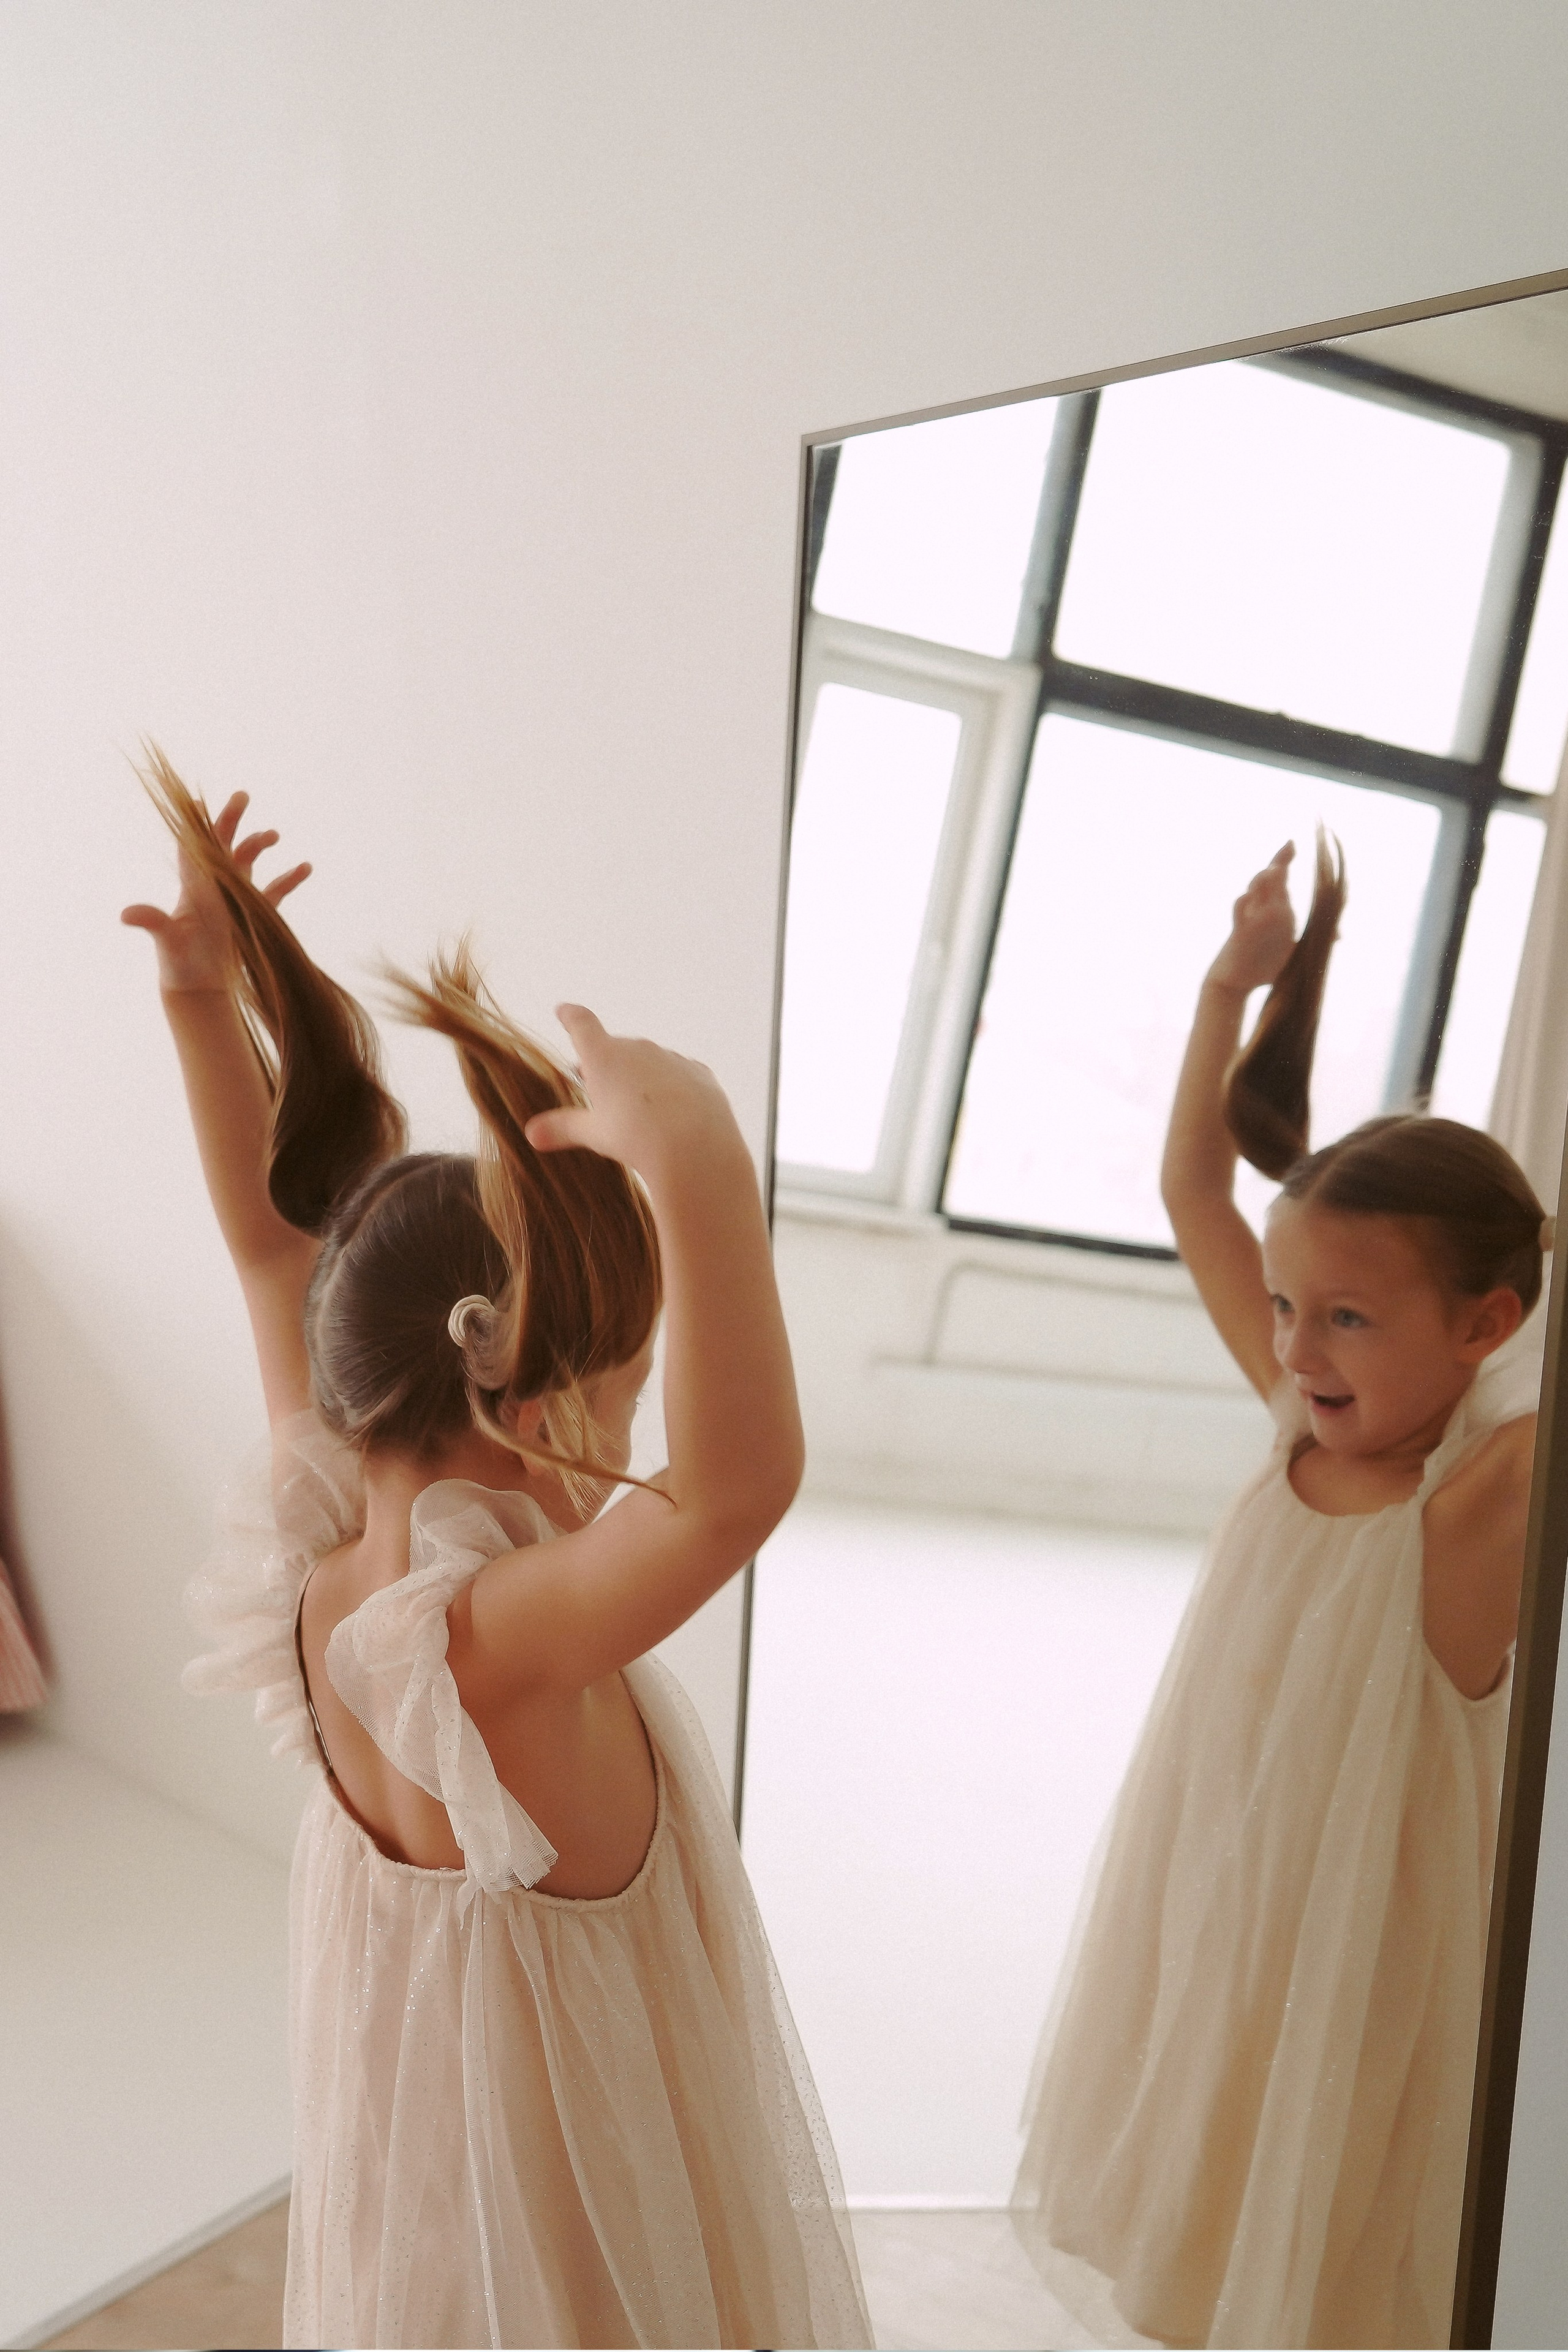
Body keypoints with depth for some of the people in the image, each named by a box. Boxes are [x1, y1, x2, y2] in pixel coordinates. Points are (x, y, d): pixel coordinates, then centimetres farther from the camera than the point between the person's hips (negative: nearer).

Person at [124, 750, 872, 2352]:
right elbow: (741, 1480, -58)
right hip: (580, 2188, -7)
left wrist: (201, 997, -12)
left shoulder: (325, 1547, -16)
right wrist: (696, 1164, -61)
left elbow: (270, 1240, -8)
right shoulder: (493, 1643, -39)